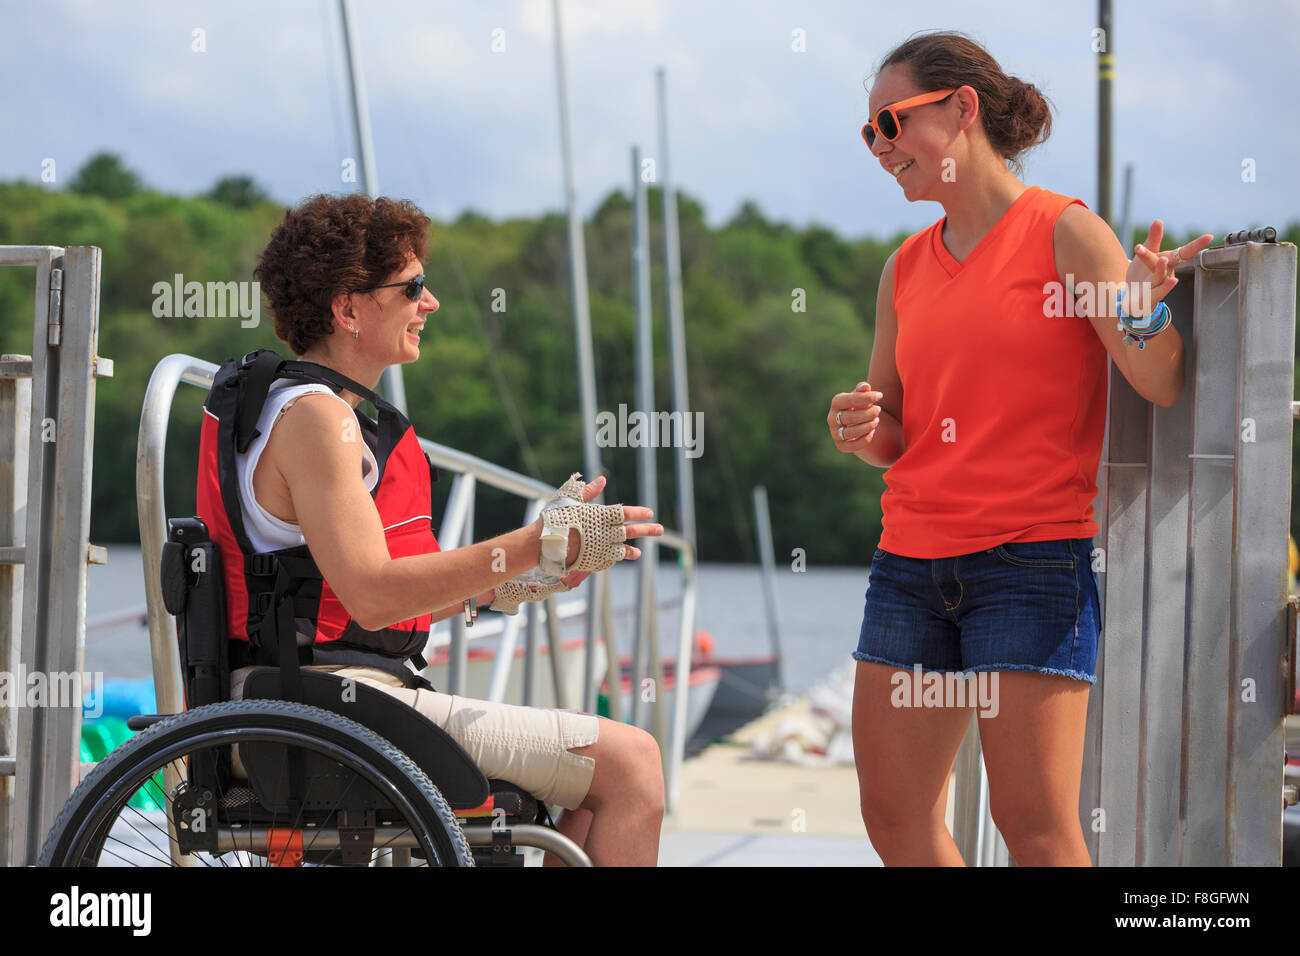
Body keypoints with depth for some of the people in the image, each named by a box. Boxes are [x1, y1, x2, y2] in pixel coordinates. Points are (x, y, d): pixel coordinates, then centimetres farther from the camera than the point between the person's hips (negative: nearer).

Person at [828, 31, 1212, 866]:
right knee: (893, 814, 6)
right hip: (912, 560, 6)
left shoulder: (1064, 231, -3)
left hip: (1033, 556, -6)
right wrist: (862, 430, -3)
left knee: (1036, 825, -8)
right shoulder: (907, 267, 13)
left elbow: (1163, 384, -11)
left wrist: (1143, 313, -31)